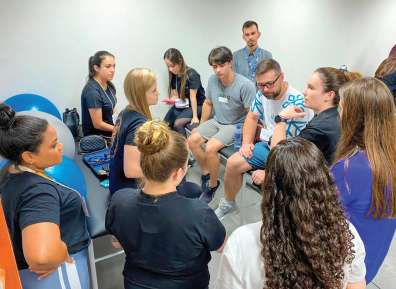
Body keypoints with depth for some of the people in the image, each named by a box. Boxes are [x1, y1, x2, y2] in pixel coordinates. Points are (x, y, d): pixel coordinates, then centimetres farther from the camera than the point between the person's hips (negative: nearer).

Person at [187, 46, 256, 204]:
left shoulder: (245, 85, -23)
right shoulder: (212, 80, -3)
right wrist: (200, 126, 14)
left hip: (236, 125, -6)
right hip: (217, 121, 7)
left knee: (210, 147, -25)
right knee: (192, 140, -8)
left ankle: (213, 185, 0)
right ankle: (206, 173, 14)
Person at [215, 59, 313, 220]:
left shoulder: (297, 104, -26)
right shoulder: (263, 94, -2)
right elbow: (252, 117, 16)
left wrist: (269, 172, -25)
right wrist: (246, 143, 1)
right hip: (268, 145, 7)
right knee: (233, 163, -7)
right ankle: (228, 205, 19)